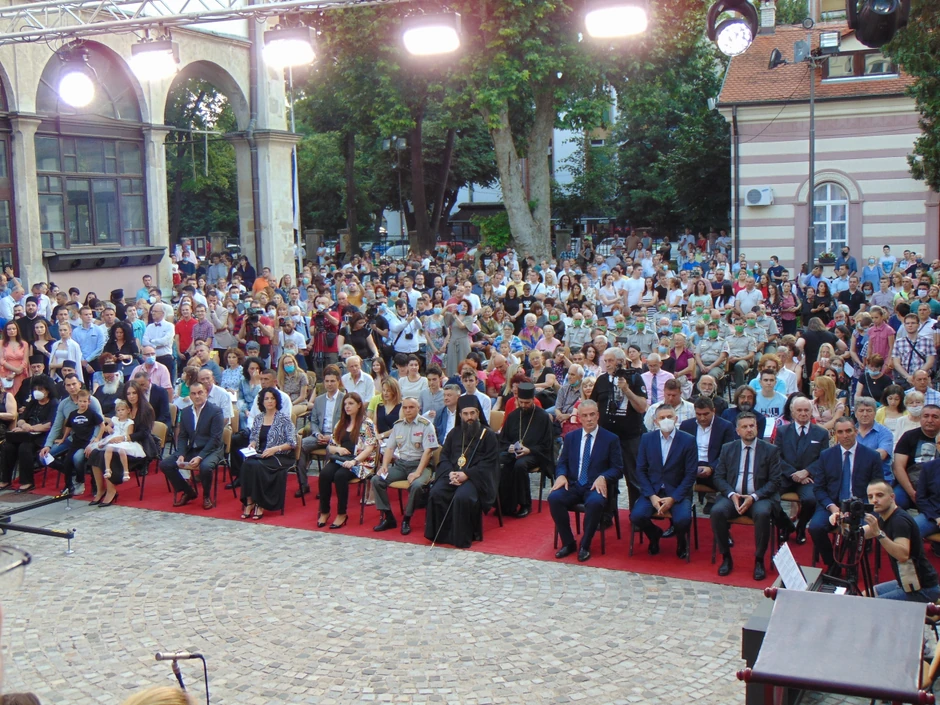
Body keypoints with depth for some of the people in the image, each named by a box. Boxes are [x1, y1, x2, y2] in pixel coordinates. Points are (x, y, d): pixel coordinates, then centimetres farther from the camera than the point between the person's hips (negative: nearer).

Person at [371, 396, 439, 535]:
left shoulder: (426, 425, -5)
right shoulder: (398, 425, 12)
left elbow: (428, 451, -12)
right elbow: (390, 447, 12)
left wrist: (417, 472, -21)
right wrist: (384, 465, -6)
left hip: (419, 464, -5)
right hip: (400, 464, 5)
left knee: (416, 485, -35)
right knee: (376, 480, -16)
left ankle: (406, 520, -14)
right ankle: (388, 517, -7)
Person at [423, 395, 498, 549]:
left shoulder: (488, 435, 3)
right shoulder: (454, 433, 18)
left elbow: (489, 463, -5)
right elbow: (444, 455, 13)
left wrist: (466, 474, -16)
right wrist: (450, 473, -8)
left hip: (475, 477, -4)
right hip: (452, 474, 4)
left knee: (462, 497, -33)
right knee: (436, 494, -24)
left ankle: (462, 537, -18)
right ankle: (440, 534, -12)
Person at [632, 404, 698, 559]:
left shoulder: (688, 441, -3)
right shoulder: (647, 439, 3)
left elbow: (691, 474, -5)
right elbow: (640, 470, 2)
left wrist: (673, 498, -15)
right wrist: (652, 496, -11)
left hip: (677, 492, -2)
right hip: (652, 490, 2)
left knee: (683, 520, -30)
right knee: (636, 516, -25)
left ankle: (681, 540, 10)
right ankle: (654, 535, 12)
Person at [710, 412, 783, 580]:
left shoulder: (770, 450, 5)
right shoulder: (728, 449, 11)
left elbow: (774, 481, -1)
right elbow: (719, 477, 7)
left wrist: (754, 497, -16)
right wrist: (732, 495, -13)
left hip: (759, 498, -2)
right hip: (733, 496, 2)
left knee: (762, 513, -35)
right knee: (717, 511, -29)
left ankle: (759, 560, -15)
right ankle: (726, 558, -11)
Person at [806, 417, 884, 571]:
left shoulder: (872, 456, 4)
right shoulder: (825, 455, 8)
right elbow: (818, 488, 7)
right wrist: (832, 507, -11)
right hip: (832, 504, 2)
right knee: (815, 527, -28)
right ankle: (832, 566, -3)